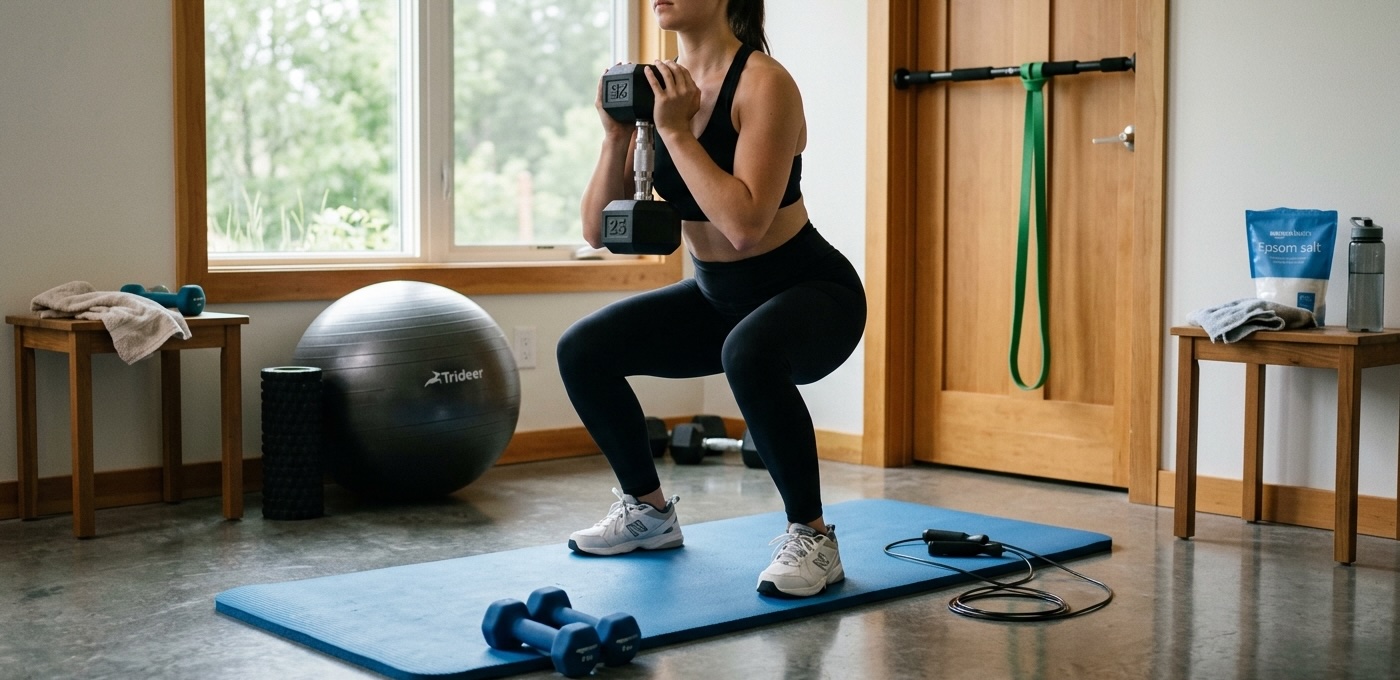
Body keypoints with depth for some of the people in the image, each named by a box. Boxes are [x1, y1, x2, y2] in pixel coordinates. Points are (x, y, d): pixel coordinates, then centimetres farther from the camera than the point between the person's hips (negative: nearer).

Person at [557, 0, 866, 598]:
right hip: (719, 296, 8)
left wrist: (676, 130, -28)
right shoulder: (658, 86, -1)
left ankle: (811, 537, -20)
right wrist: (617, 134, -16)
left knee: (748, 353, -39)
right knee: (583, 350, -2)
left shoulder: (763, 83, -22)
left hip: (813, 292, -7)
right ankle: (648, 510, 18)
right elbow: (597, 231, -3)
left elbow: (744, 225, -34)